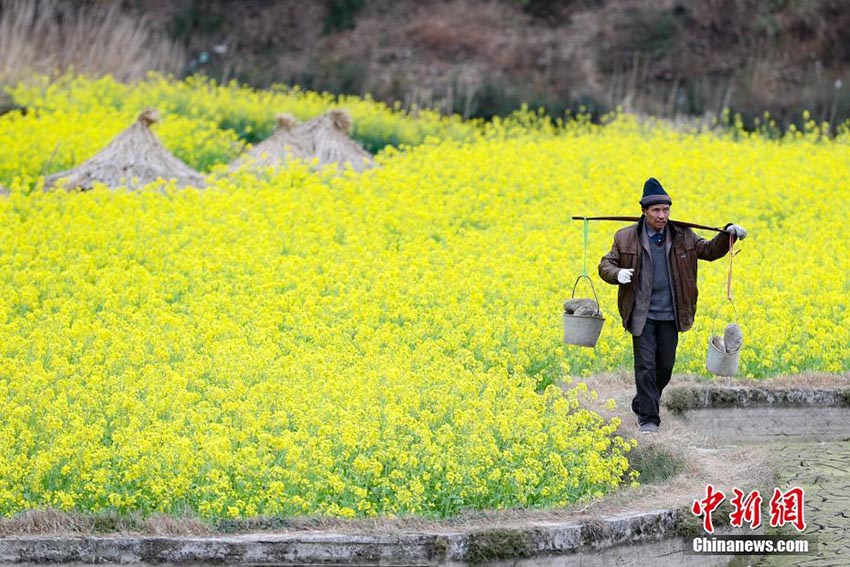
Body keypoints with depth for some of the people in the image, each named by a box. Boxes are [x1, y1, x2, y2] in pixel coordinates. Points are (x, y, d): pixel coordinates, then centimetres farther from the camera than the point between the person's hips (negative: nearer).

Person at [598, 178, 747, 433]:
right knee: (645, 365, -7)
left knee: (665, 365, 9)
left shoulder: (682, 236, 3)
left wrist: (728, 233, -4)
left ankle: (641, 403, 32)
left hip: (670, 315, 3)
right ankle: (648, 418, -2)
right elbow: (606, 265, 3)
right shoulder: (627, 238, -2)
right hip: (642, 314, -3)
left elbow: (710, 251, 14)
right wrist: (618, 274, -20)